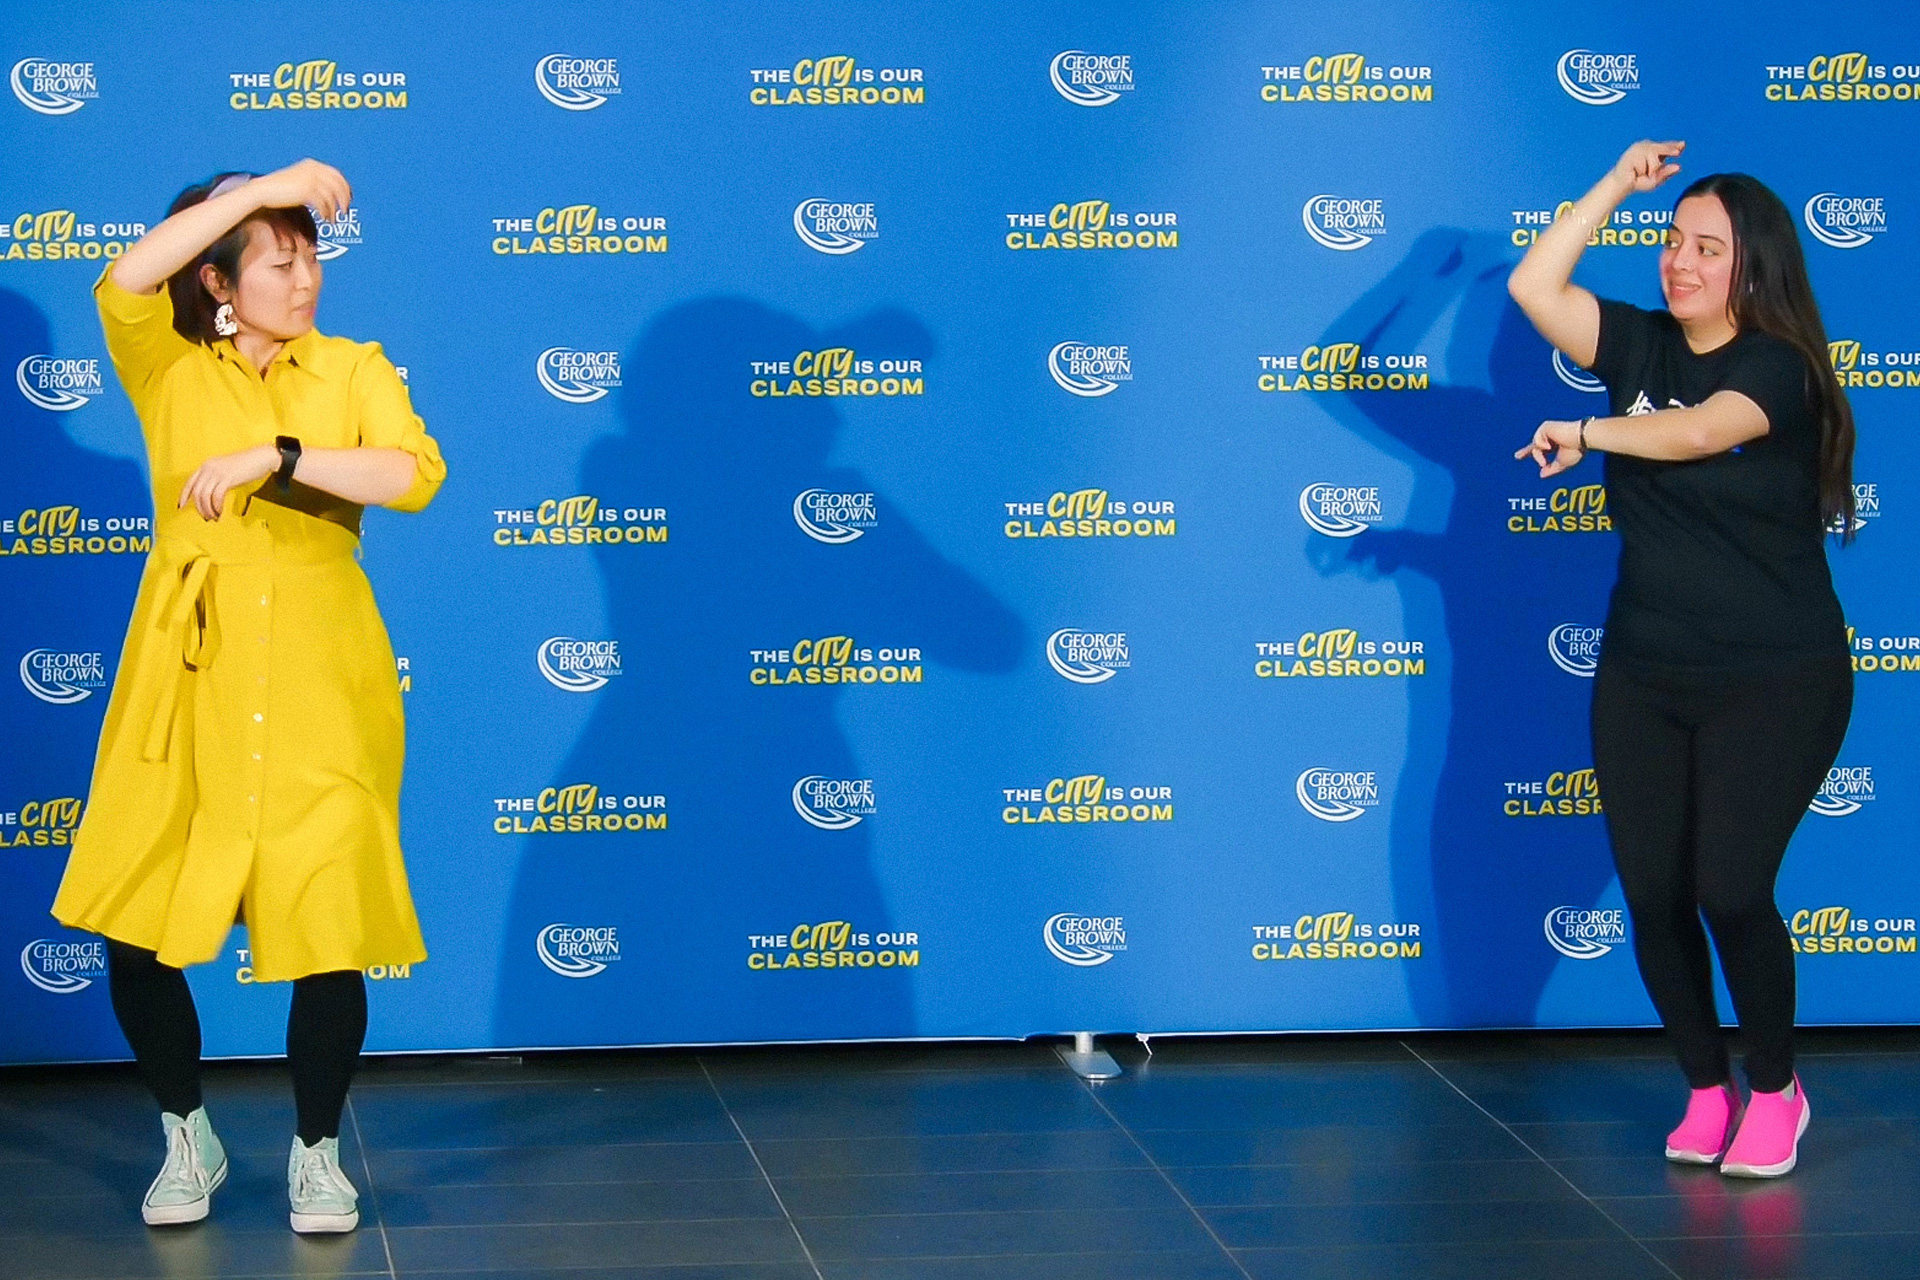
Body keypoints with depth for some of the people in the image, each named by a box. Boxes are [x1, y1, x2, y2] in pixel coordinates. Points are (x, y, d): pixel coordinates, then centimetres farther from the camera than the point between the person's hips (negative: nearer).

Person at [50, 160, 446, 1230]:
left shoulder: (354, 370, 7)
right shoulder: (170, 372, 5)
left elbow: (416, 476, -11)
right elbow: (124, 284, -17)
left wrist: (275, 457, -19)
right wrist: (259, 188, -16)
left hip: (320, 686, 0)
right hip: (187, 676, 0)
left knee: (328, 929, -3)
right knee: (135, 928, -1)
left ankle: (318, 1154, 18)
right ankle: (189, 1141, 22)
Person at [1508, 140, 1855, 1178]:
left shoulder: (1776, 367, -11)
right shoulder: (1641, 347, 5)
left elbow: (1696, 431, -30)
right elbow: (1533, 285, -5)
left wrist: (1588, 434, -17)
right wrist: (1620, 185, -5)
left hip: (1773, 683, -5)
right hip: (1644, 680, 5)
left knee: (1730, 890, -11)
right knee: (1654, 897, 2)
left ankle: (1776, 1088, 13)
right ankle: (1707, 1091, 21)